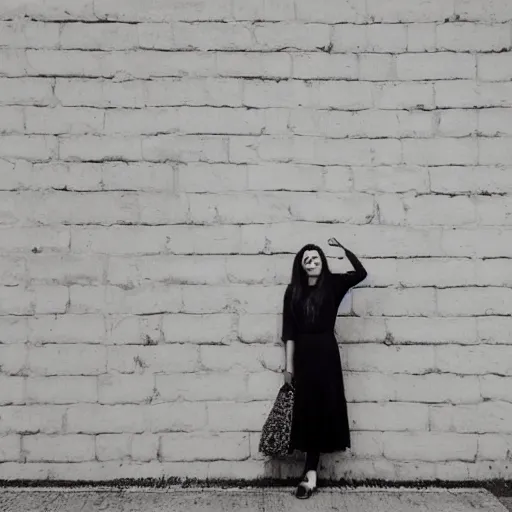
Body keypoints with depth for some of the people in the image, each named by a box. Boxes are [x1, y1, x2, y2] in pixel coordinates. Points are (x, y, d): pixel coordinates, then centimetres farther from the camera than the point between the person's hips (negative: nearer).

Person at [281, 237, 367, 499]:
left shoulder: (332, 284, 3)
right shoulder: (293, 291, 4)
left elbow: (360, 273, -11)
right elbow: (289, 331, 2)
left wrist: (342, 247, -10)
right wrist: (289, 365, -1)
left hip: (326, 353, -1)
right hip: (303, 354, 1)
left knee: (322, 409, 0)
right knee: (306, 409, 2)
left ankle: (310, 471, 8)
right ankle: (311, 472, 10)